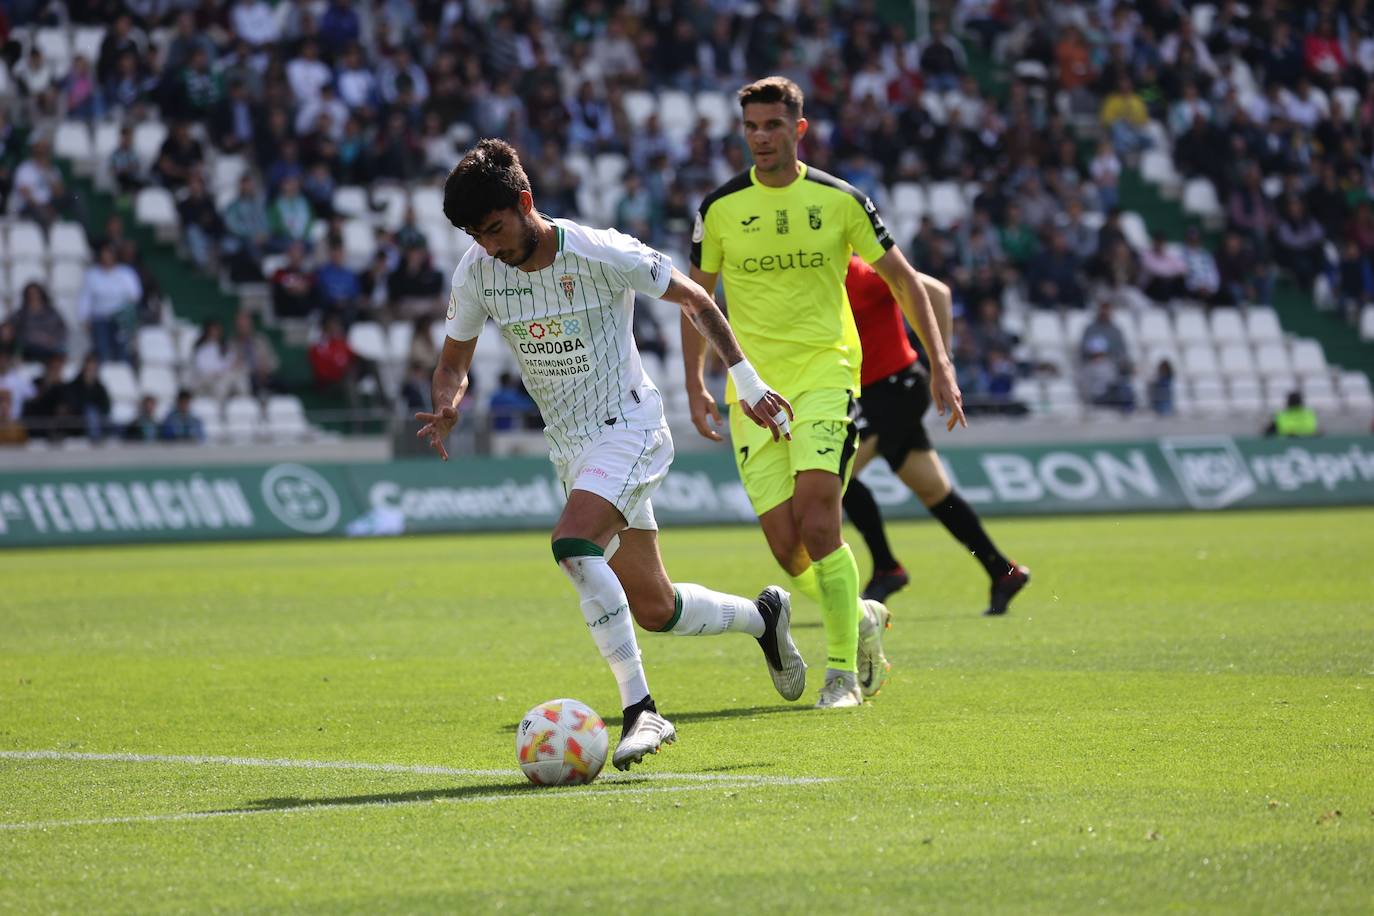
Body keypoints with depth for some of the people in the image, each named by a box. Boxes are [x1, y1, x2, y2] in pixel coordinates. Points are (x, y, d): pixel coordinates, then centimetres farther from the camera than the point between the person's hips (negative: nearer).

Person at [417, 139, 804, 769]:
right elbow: (454, 361, 8)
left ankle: (640, 708, -28)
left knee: (572, 545, -32)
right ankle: (763, 617, 39)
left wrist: (747, 380, -4)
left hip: (628, 428, -6)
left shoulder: (601, 254, -18)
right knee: (654, 610, 10)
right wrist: (446, 407, -14)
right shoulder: (476, 273, -4)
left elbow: (694, 299, -5)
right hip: (570, 448, 6)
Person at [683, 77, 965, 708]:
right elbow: (696, 294, 14)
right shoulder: (720, 207, 3)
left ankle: (843, 670, -9)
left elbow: (902, 278, 8)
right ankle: (862, 618, 26)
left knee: (818, 522, -20)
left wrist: (939, 364, 3)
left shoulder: (840, 200, 0)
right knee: (785, 546, -3)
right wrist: (695, 384, 4)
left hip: (825, 373, -2)